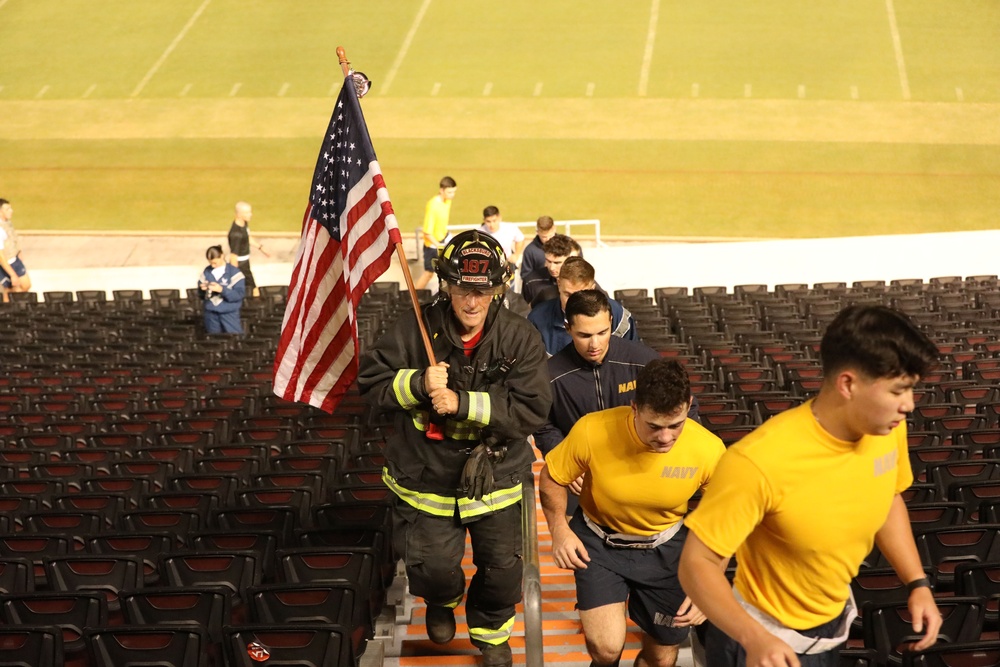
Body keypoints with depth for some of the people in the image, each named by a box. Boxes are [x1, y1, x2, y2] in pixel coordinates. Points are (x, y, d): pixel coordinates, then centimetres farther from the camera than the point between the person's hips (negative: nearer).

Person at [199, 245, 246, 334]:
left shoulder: (234, 272, -11)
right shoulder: (206, 271, 4)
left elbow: (240, 294, -16)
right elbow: (200, 290, 12)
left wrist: (222, 289, -27)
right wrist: (202, 288, -13)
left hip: (229, 312, -4)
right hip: (211, 313, 4)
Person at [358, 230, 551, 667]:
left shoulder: (519, 338, -13)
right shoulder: (416, 330, -13)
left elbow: (531, 408, -20)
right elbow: (371, 381, -7)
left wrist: (464, 402, -28)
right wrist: (418, 384, -26)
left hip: (495, 477, 1)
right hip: (427, 478, 0)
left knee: (502, 568, 13)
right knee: (432, 566, 6)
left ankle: (491, 630, 46)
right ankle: (443, 601, 45)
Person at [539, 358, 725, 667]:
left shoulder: (709, 450, -24)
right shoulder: (592, 432, -29)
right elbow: (552, 478, -8)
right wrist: (560, 529, -22)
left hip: (666, 548, 2)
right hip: (599, 542, -1)